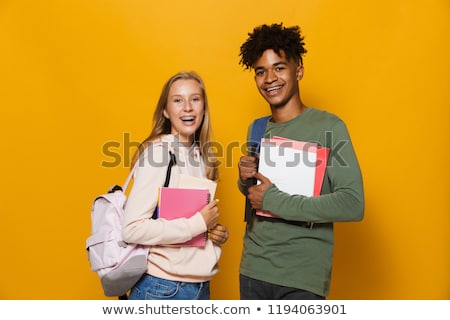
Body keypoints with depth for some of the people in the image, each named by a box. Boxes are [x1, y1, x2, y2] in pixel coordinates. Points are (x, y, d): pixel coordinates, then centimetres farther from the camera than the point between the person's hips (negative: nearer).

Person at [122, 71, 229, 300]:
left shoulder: (202, 156, 5)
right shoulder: (158, 152, -15)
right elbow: (132, 229, -22)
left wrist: (216, 233, -2)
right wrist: (199, 223, -19)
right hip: (162, 288, -6)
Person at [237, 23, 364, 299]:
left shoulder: (328, 127, -12)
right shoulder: (256, 129, 6)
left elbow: (353, 205, -21)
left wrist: (273, 200, -18)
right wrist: (246, 181, -6)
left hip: (302, 277, -5)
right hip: (252, 269, 5)